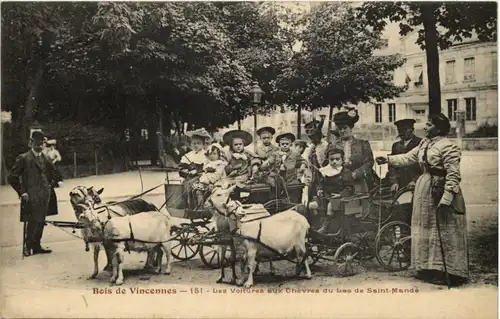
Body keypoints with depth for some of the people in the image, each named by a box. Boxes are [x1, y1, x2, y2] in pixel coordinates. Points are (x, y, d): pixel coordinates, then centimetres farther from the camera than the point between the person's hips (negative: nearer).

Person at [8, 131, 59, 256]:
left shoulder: (46, 158, 12)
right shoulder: (23, 158, -5)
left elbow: (51, 174, 28)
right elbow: (12, 177, -6)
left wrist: (51, 184, 11)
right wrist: (21, 192, -10)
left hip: (45, 197, 6)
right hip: (31, 197, -5)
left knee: (41, 222, 10)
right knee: (32, 222, -5)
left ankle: (36, 246, 20)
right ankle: (27, 246, 10)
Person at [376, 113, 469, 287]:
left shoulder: (448, 147, -16)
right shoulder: (424, 143, 11)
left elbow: (454, 175, -19)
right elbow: (408, 157, 17)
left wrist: (445, 200, -23)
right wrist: (388, 159, 7)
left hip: (441, 192, -9)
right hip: (425, 190, 9)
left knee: (443, 233, -2)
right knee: (426, 230, 14)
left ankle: (448, 273, 7)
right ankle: (429, 268, 25)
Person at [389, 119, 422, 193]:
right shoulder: (396, 145, 16)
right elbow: (392, 166, 14)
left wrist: (415, 180, -11)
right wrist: (394, 181, 2)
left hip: (416, 185, -3)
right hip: (400, 186, 4)